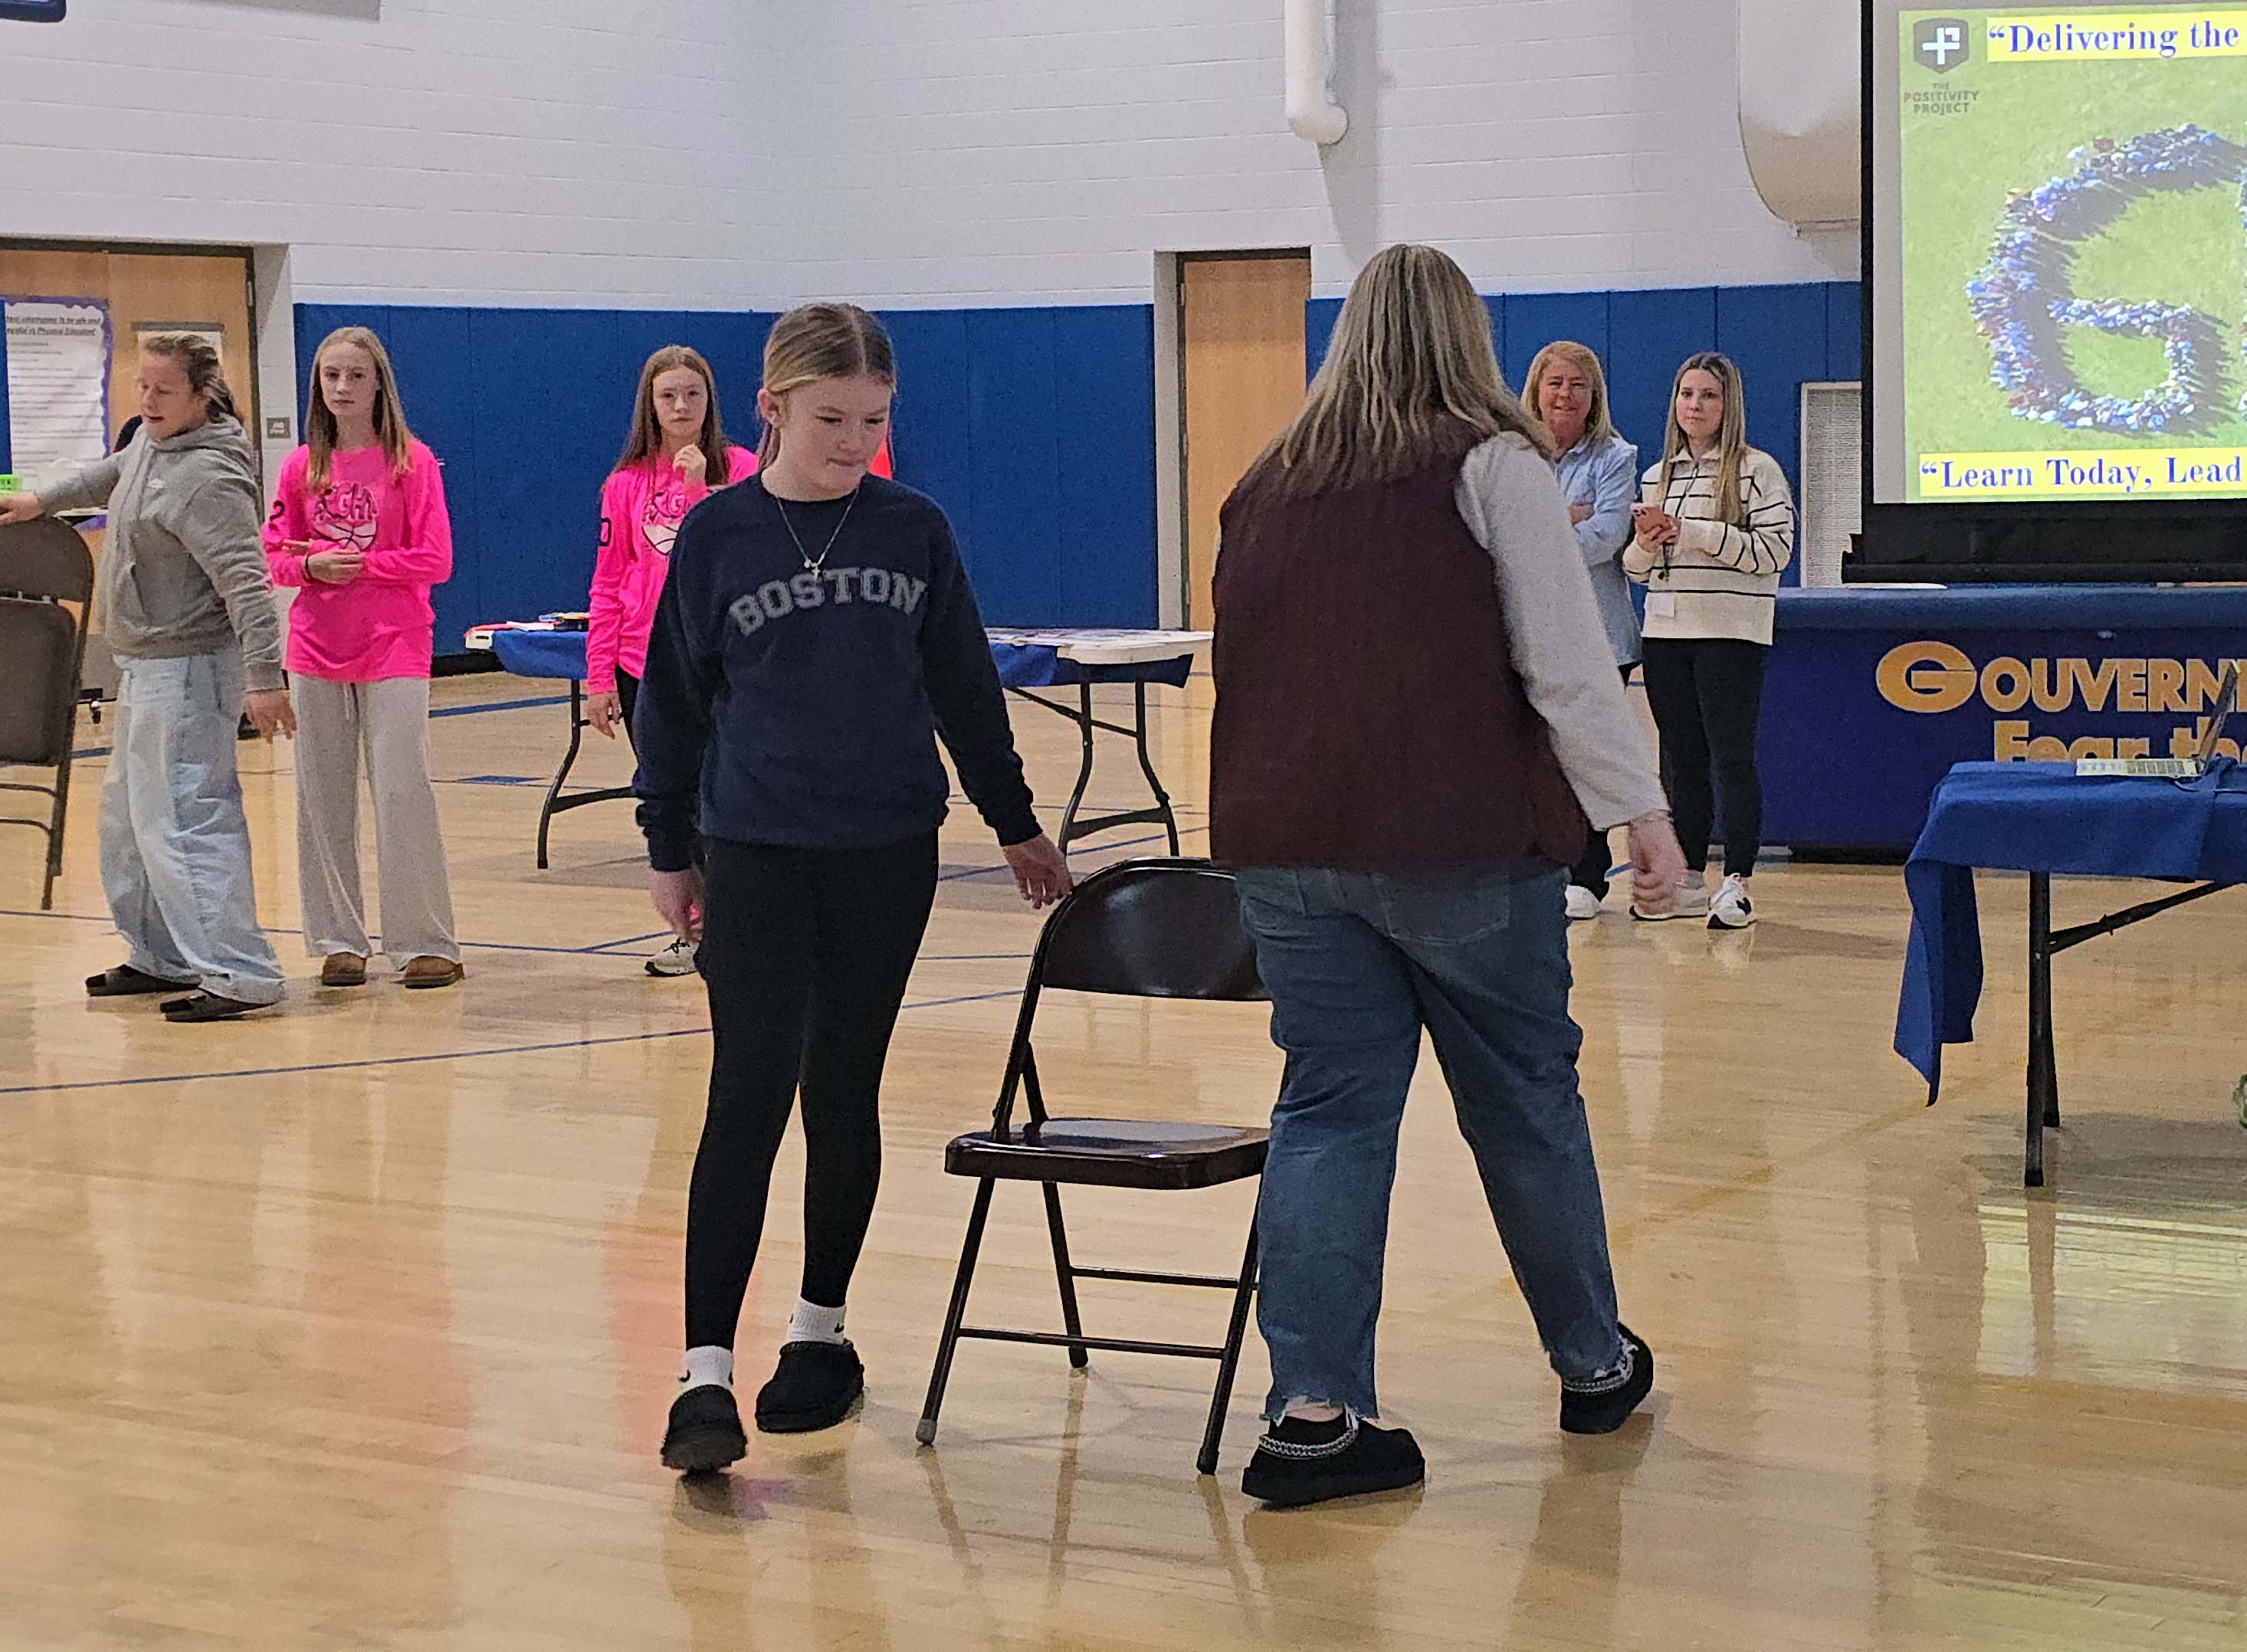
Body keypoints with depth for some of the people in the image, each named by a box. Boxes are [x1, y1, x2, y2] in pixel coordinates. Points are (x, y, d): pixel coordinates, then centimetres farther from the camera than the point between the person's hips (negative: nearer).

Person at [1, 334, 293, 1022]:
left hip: (188, 669, -11)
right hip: (145, 665, 11)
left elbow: (245, 582, -27)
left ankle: (239, 974, -15)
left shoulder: (207, 477, -22)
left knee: (179, 822, -15)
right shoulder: (152, 441, 7)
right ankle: (161, 957, 31)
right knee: (128, 818, 20)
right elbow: (111, 476, 32)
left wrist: (262, 677, -32)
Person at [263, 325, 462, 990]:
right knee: (323, 798, 6)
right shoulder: (301, 467, 6)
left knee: (402, 792, -7)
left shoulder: (411, 462, -4)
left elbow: (434, 560, -7)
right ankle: (339, 940, 15)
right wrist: (312, 566, -11)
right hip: (317, 651, 4)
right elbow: (272, 556, 9)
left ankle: (425, 943, 1)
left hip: (393, 650, -4)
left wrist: (361, 563, -14)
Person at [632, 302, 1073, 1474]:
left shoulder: (914, 531, 3)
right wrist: (669, 846, 8)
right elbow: (673, 696, 6)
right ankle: (706, 1370, -11)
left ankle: (821, 1329, 24)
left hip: (888, 852, 2)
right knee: (749, 1093, -10)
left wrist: (1016, 824, 16)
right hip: (755, 852, -2)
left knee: (844, 1093, 9)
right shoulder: (716, 533, -2)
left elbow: (965, 687, 12)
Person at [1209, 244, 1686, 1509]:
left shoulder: (1269, 486, 12)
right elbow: (1568, 662, -9)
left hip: (1288, 844, 4)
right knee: (1526, 1102, 10)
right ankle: (1594, 1366, 25)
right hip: (1459, 841, -4)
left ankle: (1313, 1412, -3)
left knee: (1331, 1109, 5)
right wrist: (1641, 810, -6)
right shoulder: (1493, 466, -3)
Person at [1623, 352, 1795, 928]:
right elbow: (1637, 568, 18)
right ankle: (1689, 881, 16)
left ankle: (1736, 885, -2)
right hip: (1667, 633, 6)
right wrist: (1646, 545, -6)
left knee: (1732, 759, -6)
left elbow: (1775, 550, -13)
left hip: (1731, 636, -6)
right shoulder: (1658, 476, 15)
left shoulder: (1756, 471, -4)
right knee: (1681, 760, 9)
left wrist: (1693, 534, -17)